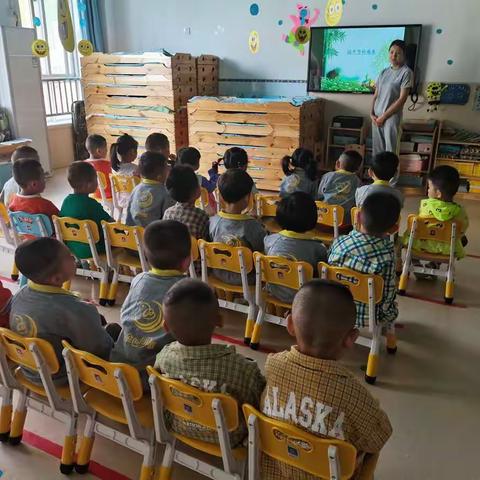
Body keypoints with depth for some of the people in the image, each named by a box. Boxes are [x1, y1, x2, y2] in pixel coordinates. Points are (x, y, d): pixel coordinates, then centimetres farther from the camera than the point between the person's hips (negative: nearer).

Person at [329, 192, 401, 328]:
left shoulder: (338, 242, -18)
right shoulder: (387, 254, -28)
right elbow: (387, 297, -19)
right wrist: (388, 312, 3)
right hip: (368, 317, -3)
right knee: (393, 308, 30)